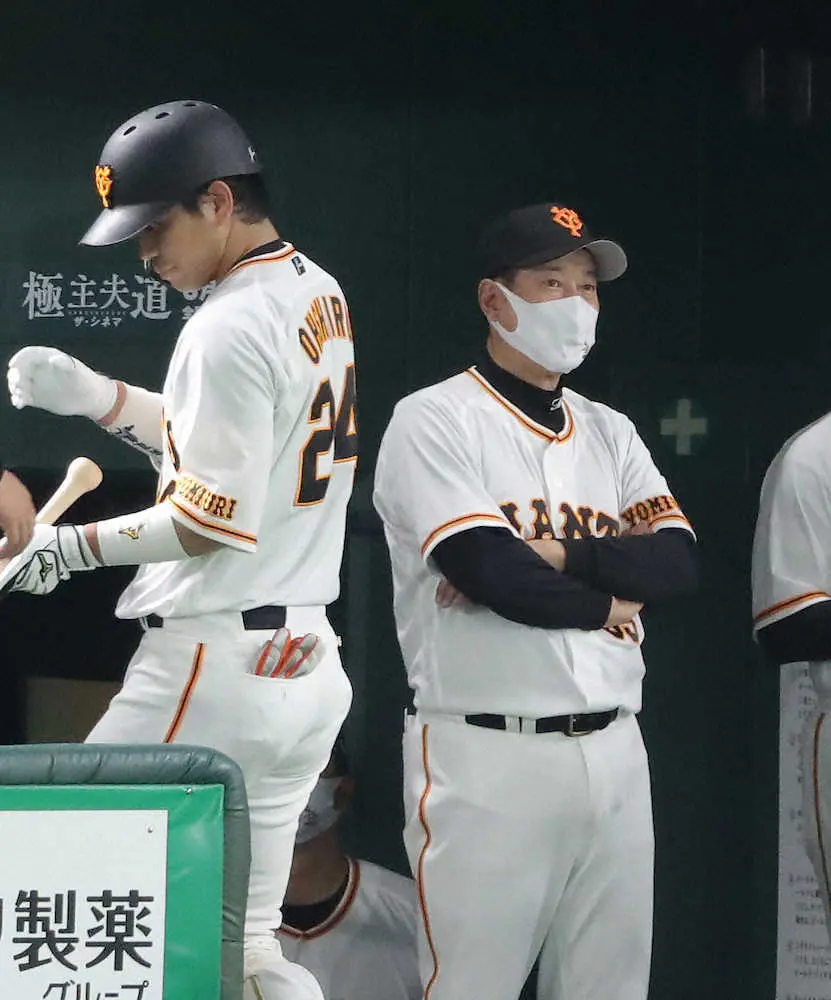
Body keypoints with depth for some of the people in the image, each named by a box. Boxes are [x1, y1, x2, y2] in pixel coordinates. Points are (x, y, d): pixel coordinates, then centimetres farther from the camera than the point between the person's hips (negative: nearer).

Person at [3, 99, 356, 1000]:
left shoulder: (228, 330, -15)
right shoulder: (319, 295, 13)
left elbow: (213, 517, -18)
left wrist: (76, 544, -8)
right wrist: (94, 395, 15)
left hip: (212, 664, -10)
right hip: (307, 664, 10)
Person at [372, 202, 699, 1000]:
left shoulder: (610, 433, 16)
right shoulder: (435, 420, -3)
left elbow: (678, 562, 1)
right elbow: (491, 572, -16)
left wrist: (548, 553, -12)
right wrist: (604, 604, -2)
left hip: (613, 756, 6)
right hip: (486, 758, -6)